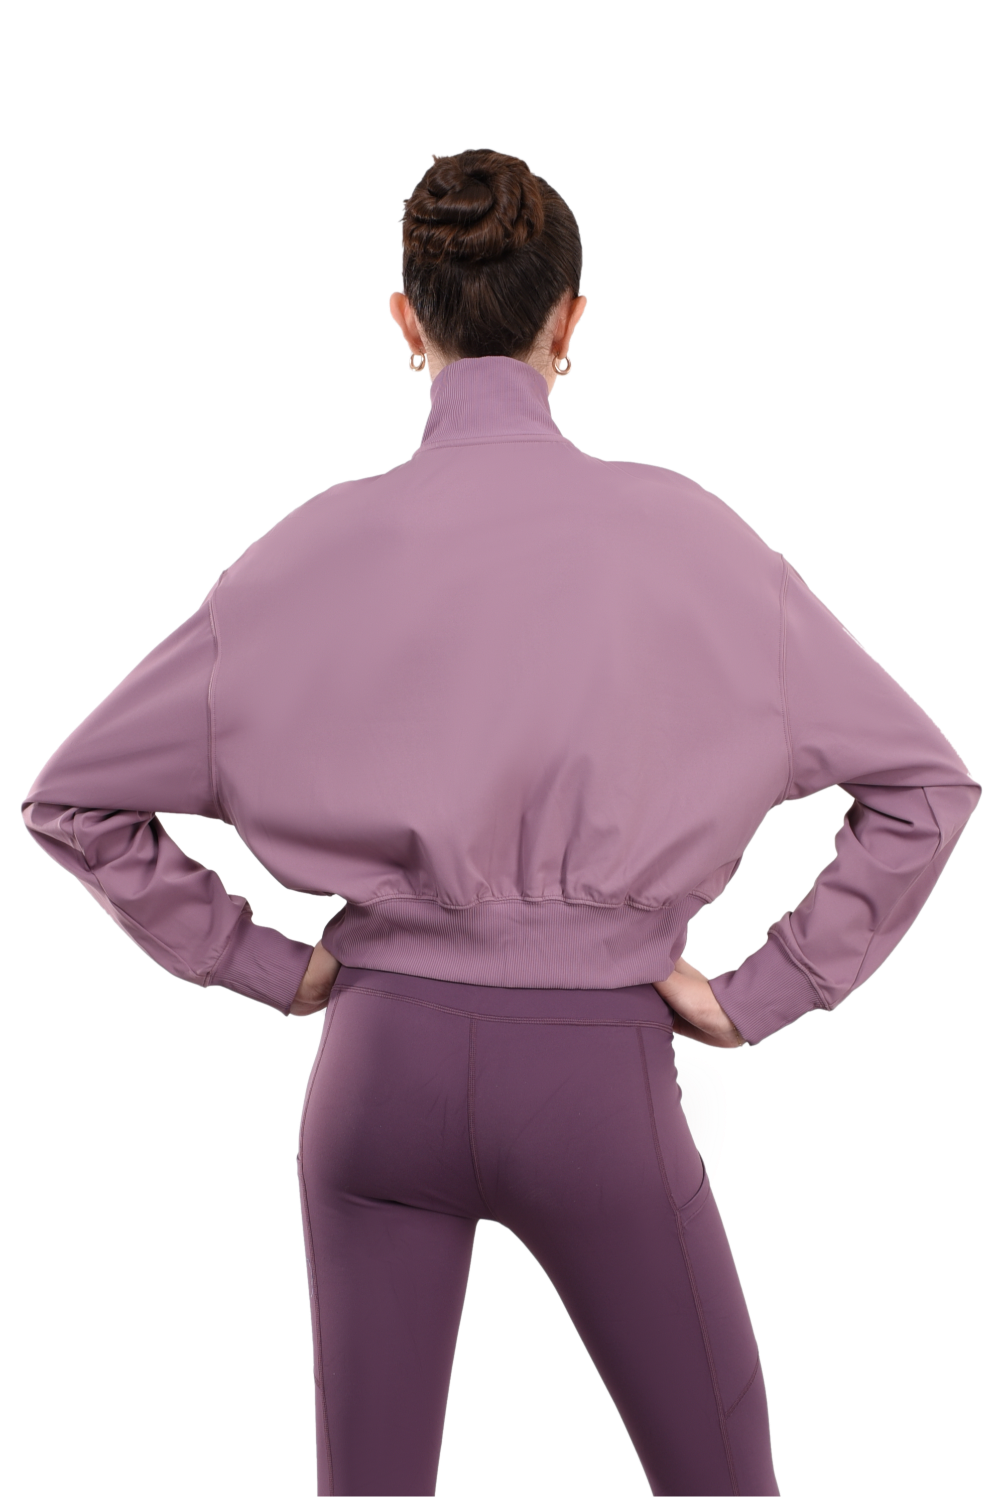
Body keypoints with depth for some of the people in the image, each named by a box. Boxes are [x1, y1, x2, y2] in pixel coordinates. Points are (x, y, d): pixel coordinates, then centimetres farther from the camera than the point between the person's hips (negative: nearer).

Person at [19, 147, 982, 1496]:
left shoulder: (315, 551, -4)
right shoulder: (683, 535, -9)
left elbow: (72, 801, 3)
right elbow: (927, 784, -5)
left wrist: (266, 966, 6)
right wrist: (762, 997, 0)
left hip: (382, 1058, 3)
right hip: (600, 1079, -2)